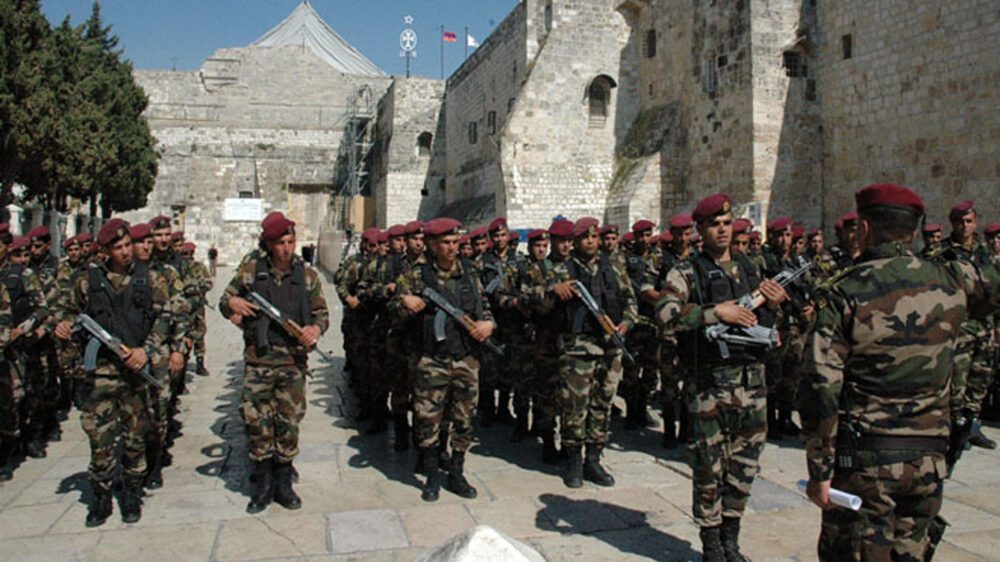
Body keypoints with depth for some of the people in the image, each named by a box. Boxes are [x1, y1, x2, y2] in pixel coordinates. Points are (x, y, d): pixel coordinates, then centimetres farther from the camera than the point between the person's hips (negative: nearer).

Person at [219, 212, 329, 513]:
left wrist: (316, 328, -15)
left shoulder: (307, 275, 5)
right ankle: (262, 485, 16)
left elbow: (322, 313, 8)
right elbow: (224, 301, 12)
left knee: (289, 423, 5)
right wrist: (232, 304, -12)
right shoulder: (250, 271, 3)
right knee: (258, 422, 1)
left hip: (294, 360, 1)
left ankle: (283, 483, 21)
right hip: (258, 359, 0)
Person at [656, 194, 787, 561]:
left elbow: (763, 325, 21)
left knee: (745, 465, 11)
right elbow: (665, 314, -18)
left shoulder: (749, 268, 15)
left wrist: (771, 306, 0)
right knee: (709, 466, 1)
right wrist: (717, 312, -23)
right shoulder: (687, 272, -2)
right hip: (708, 382, -5)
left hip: (751, 380, 5)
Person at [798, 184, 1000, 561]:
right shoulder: (951, 281, -1)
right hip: (928, 458, 4)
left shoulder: (843, 294, -11)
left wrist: (819, 471, -10)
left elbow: (820, 390, -16)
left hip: (862, 459, -4)